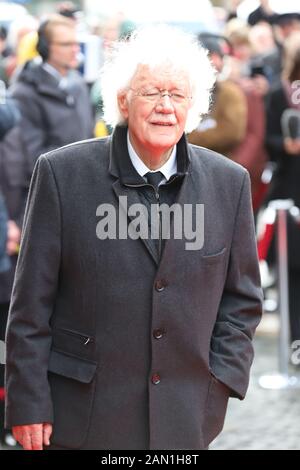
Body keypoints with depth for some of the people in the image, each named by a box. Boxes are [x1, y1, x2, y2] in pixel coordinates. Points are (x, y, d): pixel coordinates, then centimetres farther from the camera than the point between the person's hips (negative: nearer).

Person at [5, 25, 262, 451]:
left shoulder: (230, 184, 4)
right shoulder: (62, 174, -4)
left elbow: (242, 299, 11)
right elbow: (31, 302, -3)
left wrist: (220, 387, 1)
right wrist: (28, 404, -5)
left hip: (185, 421, 2)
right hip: (83, 415, -2)